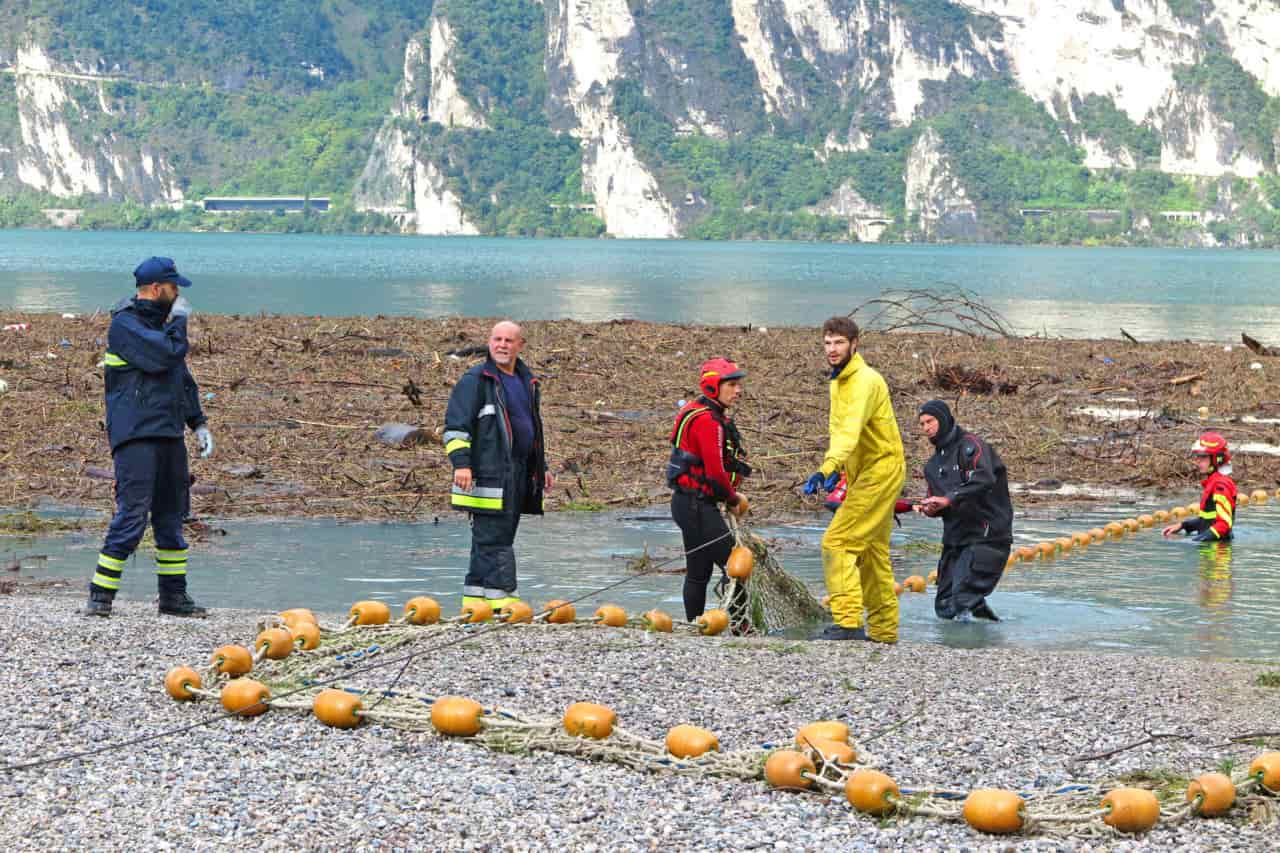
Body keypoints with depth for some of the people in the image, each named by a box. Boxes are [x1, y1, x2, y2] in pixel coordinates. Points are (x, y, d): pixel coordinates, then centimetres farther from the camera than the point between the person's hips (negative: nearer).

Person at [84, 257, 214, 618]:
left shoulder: (161, 324, 19)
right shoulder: (125, 323, -9)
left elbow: (183, 378, 25)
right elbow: (167, 355, -22)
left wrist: (199, 423, 19)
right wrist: (178, 321, -5)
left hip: (169, 435, 9)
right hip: (136, 435, -9)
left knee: (171, 516, 10)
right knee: (131, 515, -13)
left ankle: (174, 595, 17)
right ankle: (100, 596, -10)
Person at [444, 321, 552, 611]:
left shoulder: (527, 381, 19)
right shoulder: (475, 380, -5)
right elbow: (455, 425, -10)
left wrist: (541, 466, 28)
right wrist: (460, 463, -20)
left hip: (519, 473, 8)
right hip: (489, 474, -8)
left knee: (501, 537, 10)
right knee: (493, 537, -11)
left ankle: (475, 598, 16)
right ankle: (501, 598, -15)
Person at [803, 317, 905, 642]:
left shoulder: (864, 381, -19)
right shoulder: (838, 381, 13)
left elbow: (850, 430, -33)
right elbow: (837, 428, 19)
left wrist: (826, 469, -44)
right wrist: (835, 469, 4)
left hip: (880, 470, -10)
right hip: (865, 473, 10)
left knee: (837, 542, -15)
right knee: (872, 554, 15)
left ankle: (848, 622, -19)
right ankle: (884, 631, 22)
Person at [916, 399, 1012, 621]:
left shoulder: (969, 445, -8)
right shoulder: (932, 465, 18)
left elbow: (985, 479, -25)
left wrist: (949, 499, -27)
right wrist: (930, 508, -1)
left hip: (986, 535, -8)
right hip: (954, 540, 8)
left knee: (964, 596, -21)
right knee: (944, 608, 9)